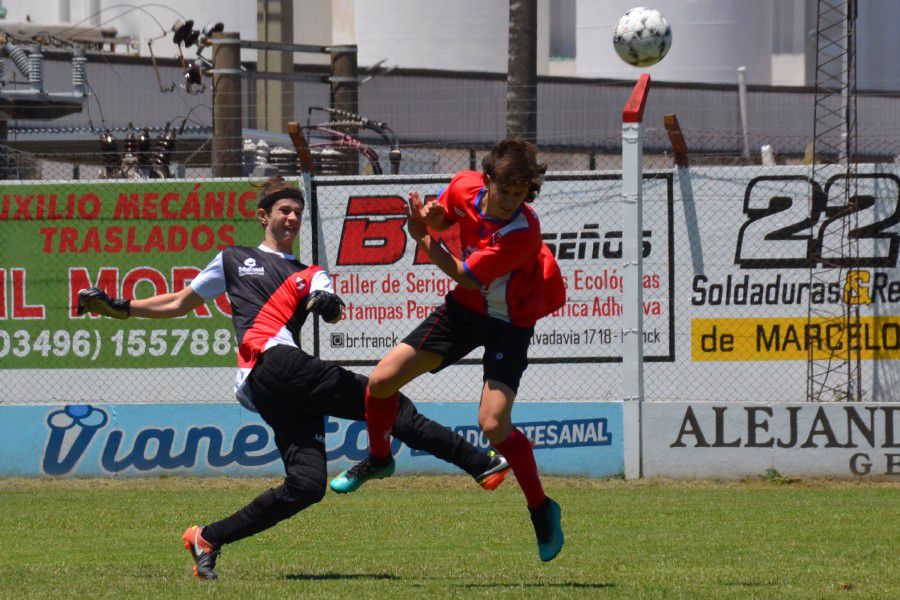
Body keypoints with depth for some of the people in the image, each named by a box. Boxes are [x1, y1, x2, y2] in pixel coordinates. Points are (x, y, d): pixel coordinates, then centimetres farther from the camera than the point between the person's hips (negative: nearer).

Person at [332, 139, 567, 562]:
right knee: (382, 380, 1)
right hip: (465, 308, 6)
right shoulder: (465, 187, -14)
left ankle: (542, 510, 0)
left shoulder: (524, 232, -33)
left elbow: (466, 277, -26)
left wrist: (422, 239, -22)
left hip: (510, 324, -6)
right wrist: (429, 216, -14)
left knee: (493, 424, -21)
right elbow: (440, 217, 10)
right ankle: (378, 458, 31)